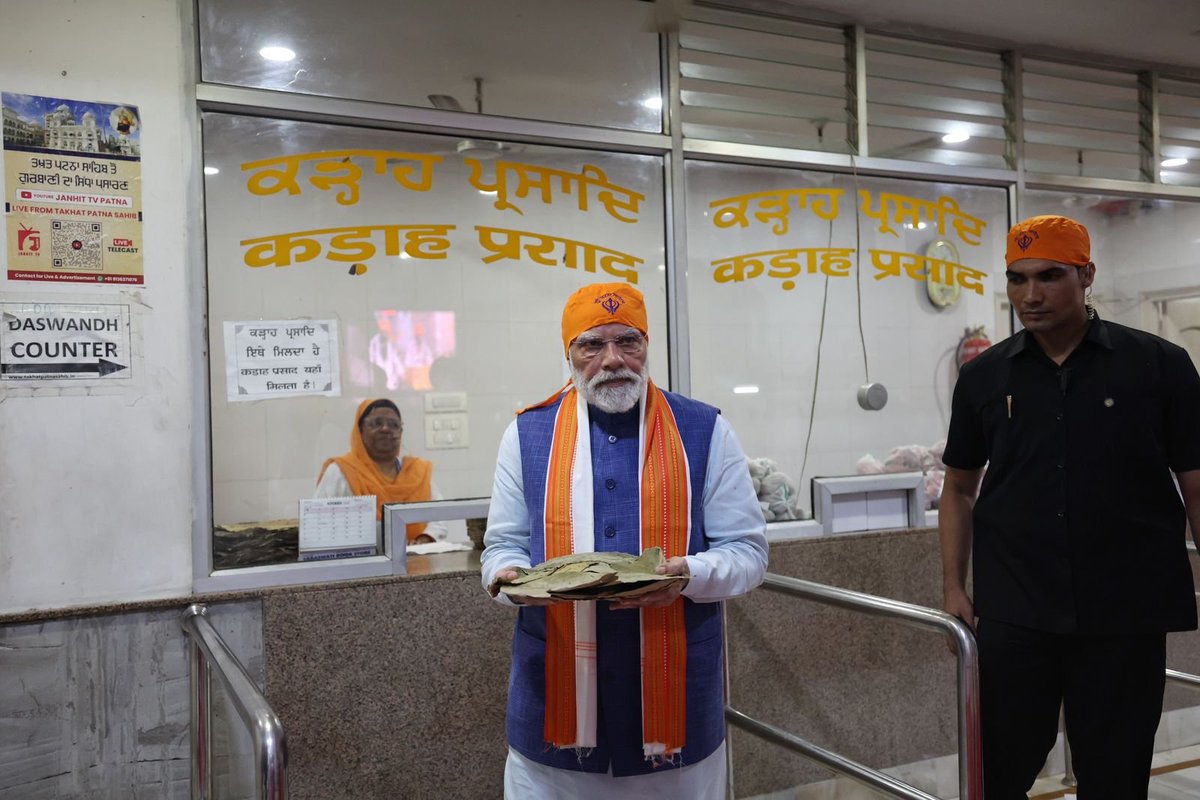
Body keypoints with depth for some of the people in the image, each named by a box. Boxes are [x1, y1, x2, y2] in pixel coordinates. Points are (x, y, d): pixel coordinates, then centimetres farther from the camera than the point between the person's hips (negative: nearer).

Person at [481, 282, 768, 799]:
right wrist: (511, 576, -15)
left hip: (677, 693, 0)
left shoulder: (705, 431, 0)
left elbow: (748, 551, 1)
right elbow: (502, 547, 8)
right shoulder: (527, 435, 3)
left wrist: (689, 574, -20)